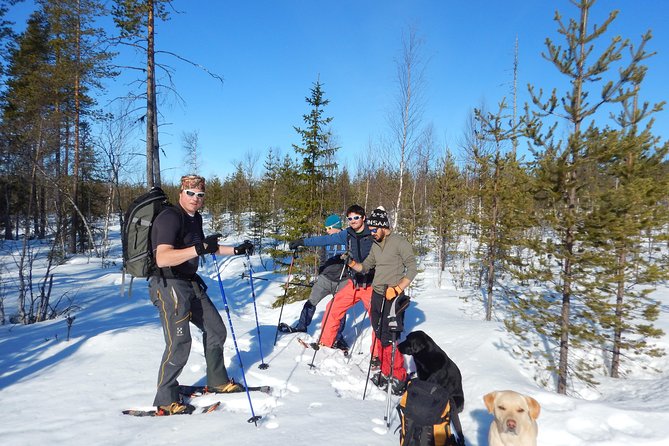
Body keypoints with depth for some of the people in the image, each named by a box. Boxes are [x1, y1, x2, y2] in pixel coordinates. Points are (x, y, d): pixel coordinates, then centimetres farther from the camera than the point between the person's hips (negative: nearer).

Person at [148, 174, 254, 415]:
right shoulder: (170, 218, -18)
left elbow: (203, 249, 27)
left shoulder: (195, 218, 10)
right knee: (179, 343, -15)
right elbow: (162, 259, -32)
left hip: (191, 283, 10)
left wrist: (236, 250, 22)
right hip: (168, 284, -9)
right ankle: (165, 401, 2)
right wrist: (198, 249, -41)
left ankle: (217, 381, 30)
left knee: (216, 330, 13)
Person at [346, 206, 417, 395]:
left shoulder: (400, 242, -9)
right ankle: (386, 372, 24)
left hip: (392, 297, -7)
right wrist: (352, 263, -4)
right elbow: (365, 267, 16)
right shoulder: (375, 245, 14)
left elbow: (412, 269, -12)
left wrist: (397, 289, -20)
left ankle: (399, 376, 3)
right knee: (380, 336, 12)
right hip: (376, 295, 7)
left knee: (388, 339, -10)